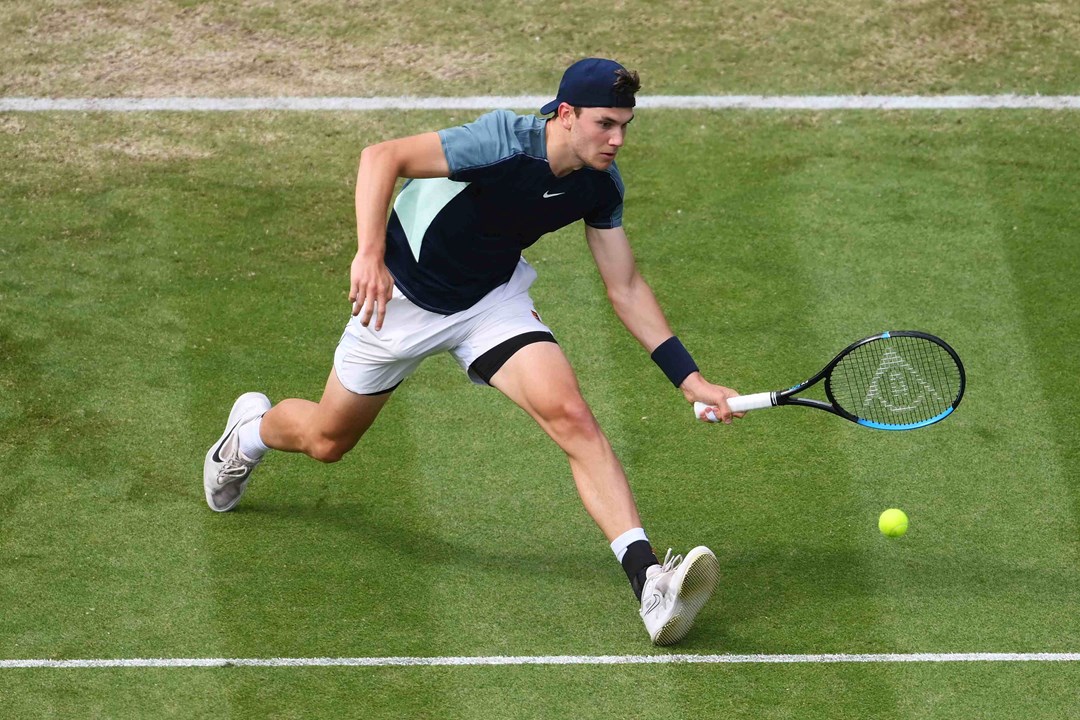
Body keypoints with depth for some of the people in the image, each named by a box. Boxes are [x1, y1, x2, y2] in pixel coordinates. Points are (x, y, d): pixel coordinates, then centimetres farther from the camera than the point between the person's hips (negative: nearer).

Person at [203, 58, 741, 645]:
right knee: (327, 440, 16)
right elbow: (382, 156, -38)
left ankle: (647, 581, -29)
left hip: (492, 300, 3)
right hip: (401, 294, -3)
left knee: (570, 416, -22)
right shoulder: (504, 143, -33)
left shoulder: (601, 185, -12)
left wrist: (689, 378, -7)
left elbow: (626, 290, -2)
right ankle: (252, 427, 53)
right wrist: (370, 254, -50)